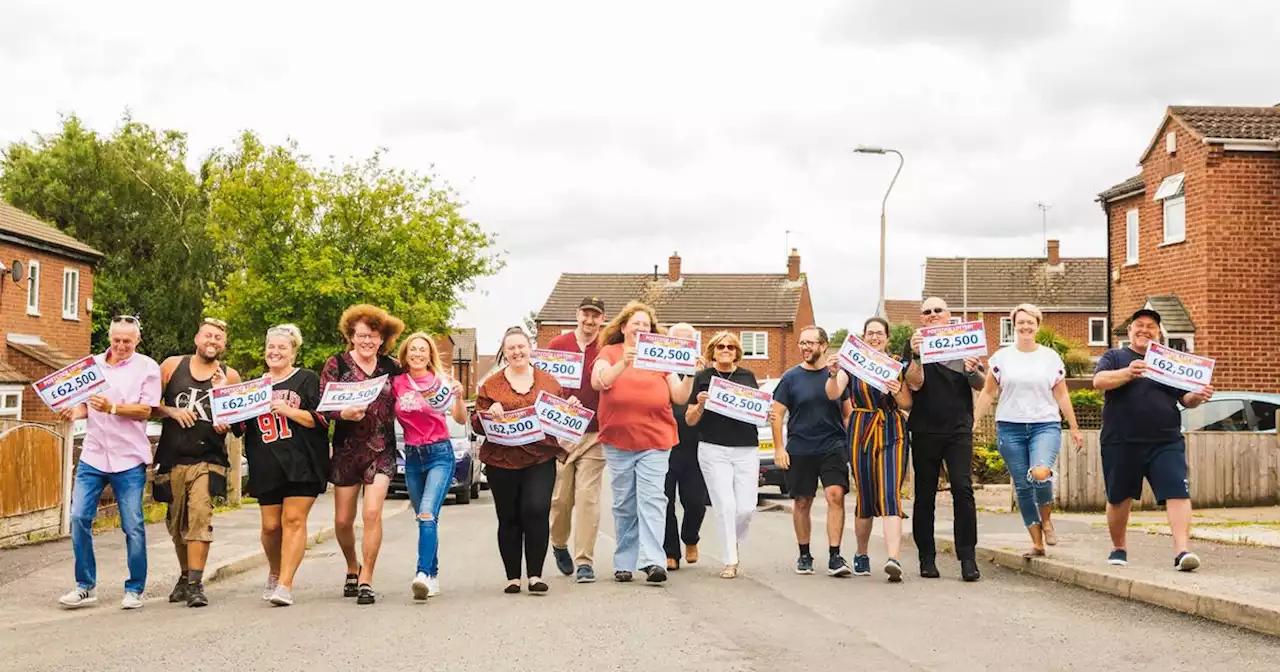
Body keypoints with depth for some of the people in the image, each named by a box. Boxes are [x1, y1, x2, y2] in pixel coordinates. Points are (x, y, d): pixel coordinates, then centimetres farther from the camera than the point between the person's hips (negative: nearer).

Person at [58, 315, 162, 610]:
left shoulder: (147, 367, -1)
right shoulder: (93, 364, 12)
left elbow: (145, 410, -8)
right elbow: (86, 405, 16)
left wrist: (111, 407, -21)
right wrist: (74, 412, -6)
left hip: (129, 458, -4)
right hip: (93, 455, 4)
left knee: (133, 526, 0)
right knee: (79, 518, -3)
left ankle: (134, 589, 13)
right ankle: (86, 586, 10)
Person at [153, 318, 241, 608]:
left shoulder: (230, 376, 6)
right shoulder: (172, 366, 7)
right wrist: (171, 411, -8)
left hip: (207, 459, -2)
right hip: (171, 458, 2)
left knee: (200, 516, -18)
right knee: (176, 523, 11)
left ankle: (195, 584, -16)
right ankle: (185, 576, 30)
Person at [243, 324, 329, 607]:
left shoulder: (307, 380, 6)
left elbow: (320, 419, -4)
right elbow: (243, 425, 22)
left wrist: (287, 410, -16)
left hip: (301, 464, -4)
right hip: (266, 467, 4)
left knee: (294, 520, -10)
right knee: (270, 525, 3)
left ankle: (285, 584, -11)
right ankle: (274, 573, 28)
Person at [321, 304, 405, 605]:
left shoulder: (392, 367, 6)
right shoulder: (337, 364, 0)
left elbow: (401, 406, 17)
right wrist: (344, 414, -23)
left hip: (382, 450, 0)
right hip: (346, 450, 0)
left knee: (372, 513, -14)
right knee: (343, 520, 7)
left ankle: (366, 580, -3)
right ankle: (352, 569, 34)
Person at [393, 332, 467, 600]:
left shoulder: (441, 381, -3)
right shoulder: (397, 383, 5)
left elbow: (461, 420, -8)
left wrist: (459, 396, -25)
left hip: (439, 453, -4)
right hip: (412, 456, 4)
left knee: (427, 514, -21)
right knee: (425, 519, 9)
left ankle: (423, 574, -29)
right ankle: (433, 577, 17)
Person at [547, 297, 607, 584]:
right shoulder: (557, 345, 4)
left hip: (593, 434, -1)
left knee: (588, 498, -5)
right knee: (560, 497, 7)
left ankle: (584, 561, 0)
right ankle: (559, 545, 34)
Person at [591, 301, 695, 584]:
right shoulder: (610, 353, 6)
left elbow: (680, 397, 6)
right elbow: (598, 381, -14)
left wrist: (690, 375, -12)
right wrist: (623, 364, -29)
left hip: (655, 441, 0)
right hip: (618, 441, 0)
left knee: (651, 500, -11)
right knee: (624, 505, 5)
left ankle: (652, 561, -19)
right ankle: (624, 563, 10)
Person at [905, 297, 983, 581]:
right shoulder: (916, 345, 6)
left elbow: (980, 386, 5)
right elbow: (915, 383, -7)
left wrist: (973, 370, -17)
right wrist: (915, 356, -22)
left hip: (959, 430, 0)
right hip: (925, 431, 0)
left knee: (963, 488, -11)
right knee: (925, 494, 3)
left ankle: (967, 557, -9)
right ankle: (927, 558, 10)